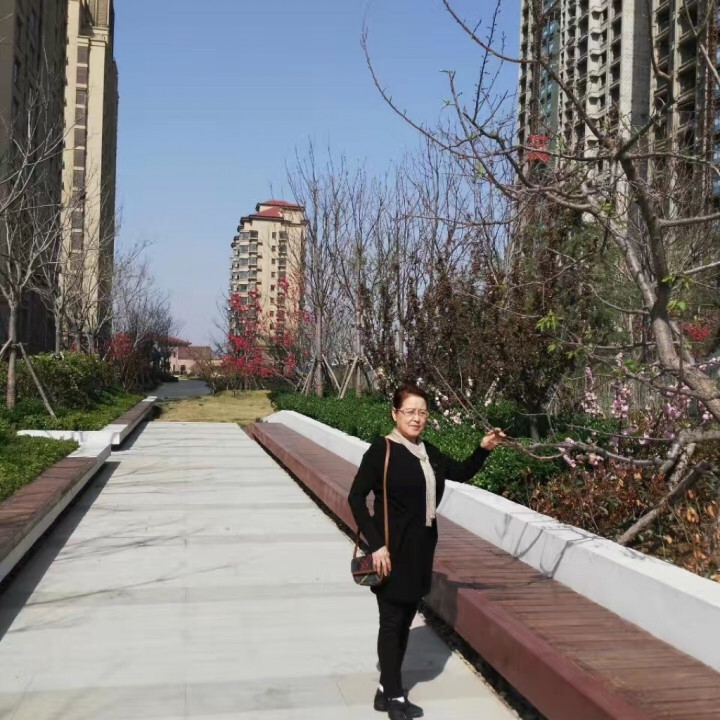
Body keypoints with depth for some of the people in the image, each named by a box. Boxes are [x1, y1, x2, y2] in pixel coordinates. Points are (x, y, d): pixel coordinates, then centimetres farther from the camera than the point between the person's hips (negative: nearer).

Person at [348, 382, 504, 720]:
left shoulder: (428, 452, 6)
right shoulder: (381, 450, -14)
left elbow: (462, 473, 19)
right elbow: (356, 498, -15)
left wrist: (484, 449, 3)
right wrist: (376, 544, -20)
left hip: (421, 548, 7)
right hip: (393, 549, -7)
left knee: (406, 620, 15)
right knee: (391, 621, 3)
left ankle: (387, 689, 29)